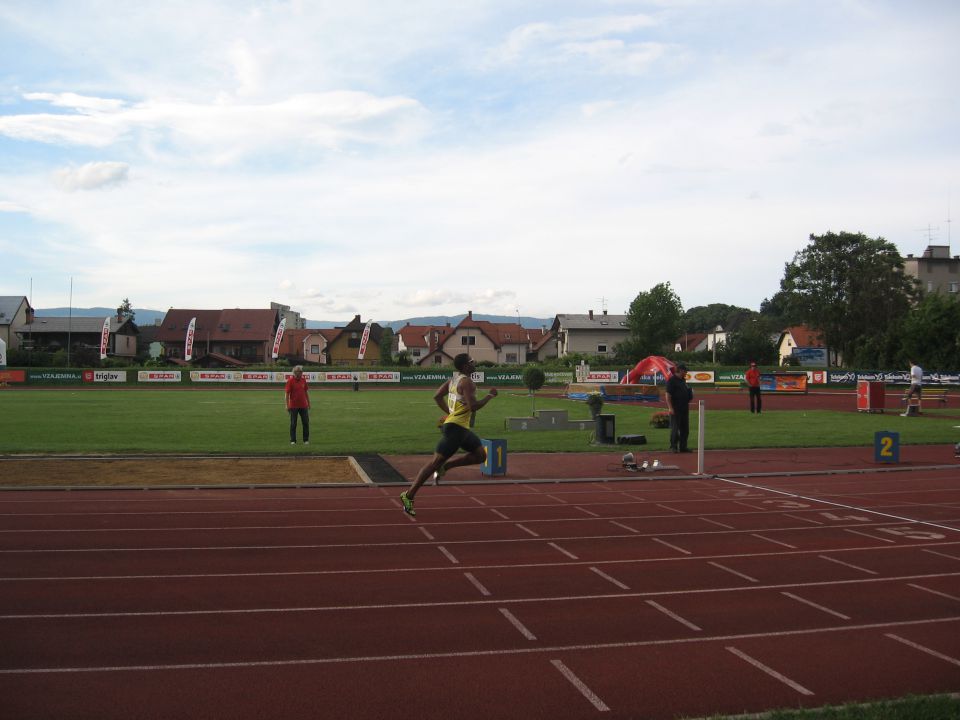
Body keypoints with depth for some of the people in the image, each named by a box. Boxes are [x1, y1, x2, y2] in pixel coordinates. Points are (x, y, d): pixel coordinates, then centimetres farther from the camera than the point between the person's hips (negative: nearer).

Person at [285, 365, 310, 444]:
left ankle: (306, 440, 14)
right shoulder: (290, 380, -8)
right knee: (293, 424, 4)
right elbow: (287, 393, -8)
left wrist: (308, 403, 12)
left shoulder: (303, 380, 6)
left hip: (303, 405, 4)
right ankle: (293, 440, 12)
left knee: (306, 423, 4)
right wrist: (287, 405, -11)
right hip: (293, 406, -4)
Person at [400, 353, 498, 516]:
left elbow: (437, 396, 16)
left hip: (463, 428, 10)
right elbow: (473, 406, -23)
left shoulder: (454, 379, 13)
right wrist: (490, 396, -11)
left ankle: (444, 467, 10)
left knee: (480, 455, 13)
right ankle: (409, 496, -3)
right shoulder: (467, 382, -15)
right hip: (455, 428, -10)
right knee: (436, 461, -7)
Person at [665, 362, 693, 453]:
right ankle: (673, 447, 0)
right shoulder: (672, 380, -10)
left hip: (684, 408, 9)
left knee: (685, 429, 11)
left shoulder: (683, 380, 17)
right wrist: (670, 408, -21)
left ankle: (683, 447, 18)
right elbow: (668, 395, -15)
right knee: (675, 428, -6)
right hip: (676, 409, -9)